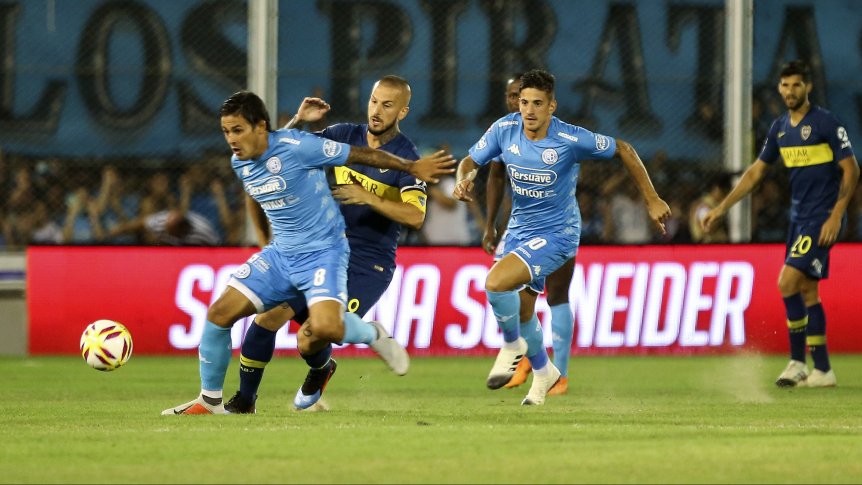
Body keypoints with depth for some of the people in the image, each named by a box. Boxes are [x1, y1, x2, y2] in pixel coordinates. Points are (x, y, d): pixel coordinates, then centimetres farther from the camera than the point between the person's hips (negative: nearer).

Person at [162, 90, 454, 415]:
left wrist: (412, 167, -4)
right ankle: (209, 401, 9)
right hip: (280, 254, 7)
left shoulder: (296, 147, -19)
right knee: (219, 313, -5)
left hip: (323, 252, -7)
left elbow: (358, 154, -11)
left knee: (325, 329, -30)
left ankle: (372, 335, 4)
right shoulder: (240, 164, 3)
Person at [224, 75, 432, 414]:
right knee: (270, 315, -10)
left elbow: (415, 217, -21)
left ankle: (319, 373, 17)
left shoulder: (406, 157, -9)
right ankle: (244, 399, 6)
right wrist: (299, 121, -12)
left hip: (368, 267, -4)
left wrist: (368, 198, -31)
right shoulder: (345, 135, 5)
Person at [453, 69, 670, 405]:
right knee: (521, 311, 16)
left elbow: (623, 150, -9)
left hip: (557, 233, -6)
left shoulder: (571, 140, -23)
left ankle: (512, 345, 1)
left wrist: (652, 200, -6)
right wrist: (464, 181, -23)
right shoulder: (504, 129, -11)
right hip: (519, 229, 6)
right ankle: (543, 372, 43)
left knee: (496, 283, -26)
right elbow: (471, 161, 2)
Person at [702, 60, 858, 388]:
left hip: (822, 219, -7)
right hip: (798, 218, 7)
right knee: (807, 292, 6)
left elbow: (851, 170, -9)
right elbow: (755, 172, 17)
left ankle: (797, 362, -7)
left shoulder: (826, 123, -10)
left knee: (788, 282, -16)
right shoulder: (780, 128, 10)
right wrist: (722, 208, 12)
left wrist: (836, 217, -16)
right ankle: (822, 370, 10)